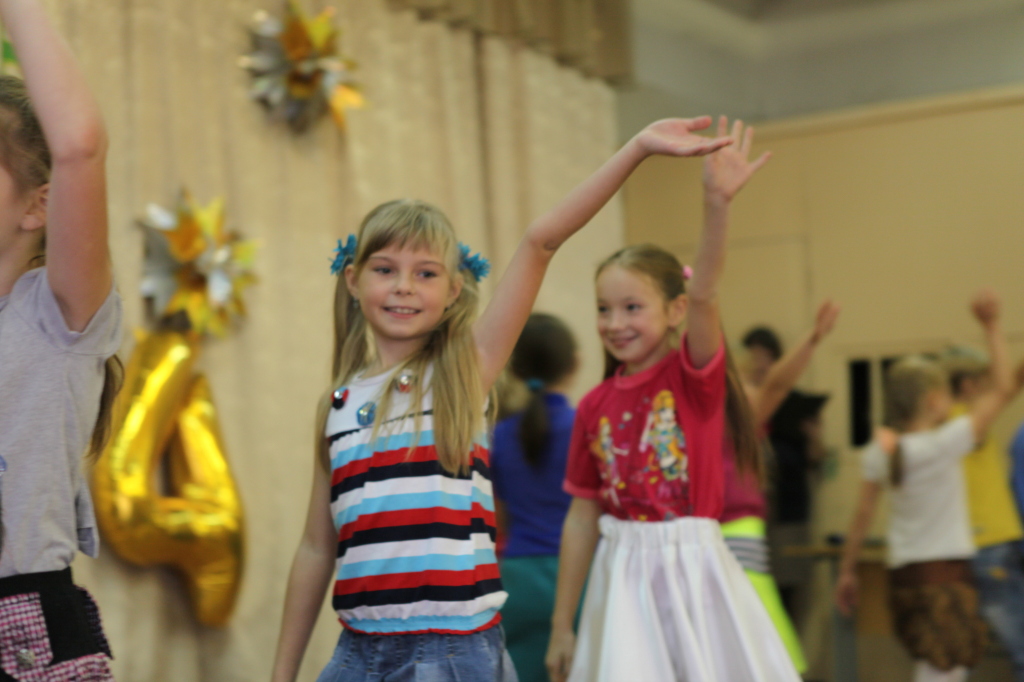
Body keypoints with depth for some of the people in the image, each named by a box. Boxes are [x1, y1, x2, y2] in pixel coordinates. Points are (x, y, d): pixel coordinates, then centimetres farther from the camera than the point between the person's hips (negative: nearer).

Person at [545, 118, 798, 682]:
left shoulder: (693, 373, -5)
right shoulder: (594, 407, 4)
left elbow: (703, 293, -24)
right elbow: (582, 515, 8)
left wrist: (717, 203, -41)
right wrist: (561, 626, 10)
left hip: (691, 567, -3)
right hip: (624, 578, 3)